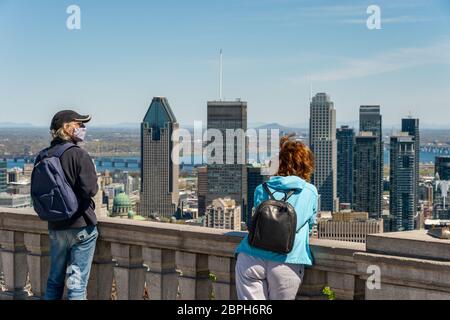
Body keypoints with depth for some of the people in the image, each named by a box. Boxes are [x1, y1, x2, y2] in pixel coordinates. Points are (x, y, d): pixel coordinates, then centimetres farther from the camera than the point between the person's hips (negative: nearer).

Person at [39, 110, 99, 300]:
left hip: (55, 227, 6)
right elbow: (90, 190, -20)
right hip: (81, 227, -6)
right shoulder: (79, 155, -15)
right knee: (77, 283, 1)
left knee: (54, 280, 17)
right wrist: (94, 177, -1)